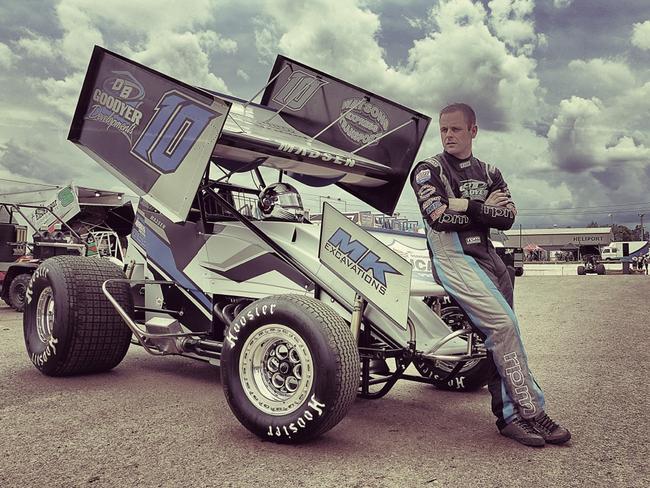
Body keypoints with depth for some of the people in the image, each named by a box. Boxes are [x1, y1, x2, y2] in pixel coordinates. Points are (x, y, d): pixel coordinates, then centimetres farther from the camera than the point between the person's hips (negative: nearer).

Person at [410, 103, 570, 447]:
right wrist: (485, 208, -2)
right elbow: (440, 218, -13)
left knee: (499, 334, -2)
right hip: (452, 257, -5)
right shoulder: (428, 170, 4)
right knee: (503, 323, -19)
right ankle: (531, 411, -11)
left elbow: (507, 217, 3)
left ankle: (509, 416, 6)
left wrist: (466, 206, -9)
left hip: (486, 256, 6)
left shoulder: (488, 173, 19)